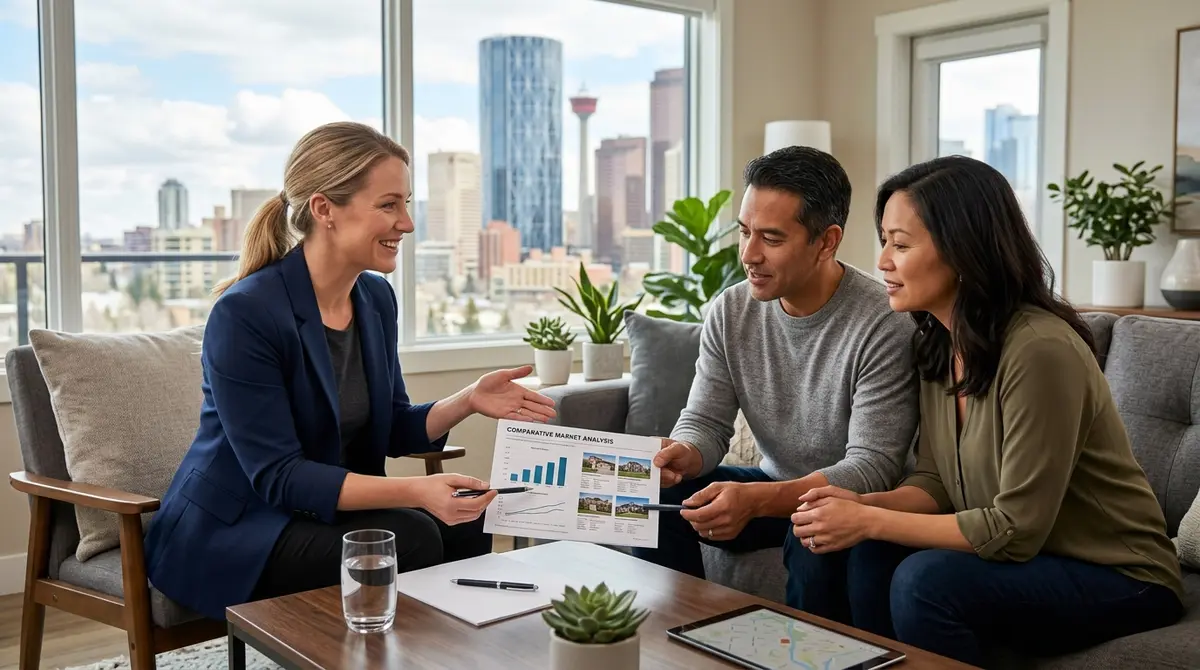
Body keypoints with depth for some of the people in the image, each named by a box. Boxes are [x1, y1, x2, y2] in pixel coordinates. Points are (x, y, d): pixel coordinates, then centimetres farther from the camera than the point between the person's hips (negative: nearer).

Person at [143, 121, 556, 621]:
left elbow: (392, 429, 9)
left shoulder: (375, 298, 1)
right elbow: (277, 476, -25)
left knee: (465, 527, -16)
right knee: (410, 540, -26)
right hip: (230, 530, -6)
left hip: (327, 510, 7)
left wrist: (468, 401, -10)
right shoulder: (245, 314, -22)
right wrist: (414, 491, -35)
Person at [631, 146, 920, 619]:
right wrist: (681, 455, -27)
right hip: (772, 488, 5)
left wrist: (756, 500, -38)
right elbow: (705, 423, -1)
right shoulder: (730, 312, -4)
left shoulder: (884, 326, -22)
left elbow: (872, 466, -25)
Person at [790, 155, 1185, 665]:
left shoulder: (1040, 350, -26)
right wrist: (862, 505, -15)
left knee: (925, 580, -27)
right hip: (1026, 559, 7)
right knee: (872, 554, -15)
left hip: (1119, 581, -7)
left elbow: (1016, 529, -24)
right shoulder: (938, 342, -1)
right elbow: (937, 483, 4)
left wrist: (869, 521, -22)